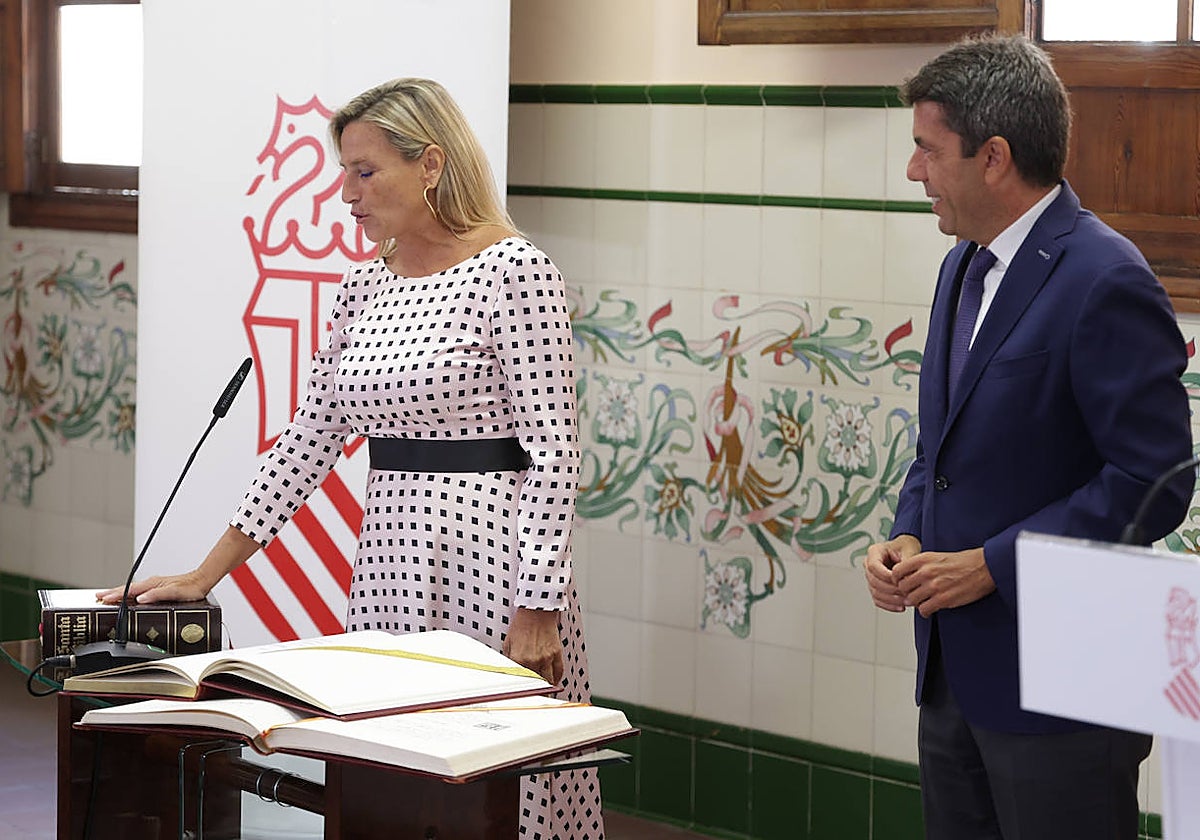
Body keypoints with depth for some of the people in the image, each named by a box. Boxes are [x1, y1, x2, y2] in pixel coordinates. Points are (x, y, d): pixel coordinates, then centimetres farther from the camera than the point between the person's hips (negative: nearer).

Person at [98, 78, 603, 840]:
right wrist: (207, 574, 13)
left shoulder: (513, 273, -10)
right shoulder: (365, 286, 12)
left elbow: (552, 451, -13)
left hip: (488, 569, -7)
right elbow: (311, 436, 15)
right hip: (388, 564, 7)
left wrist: (537, 610, -17)